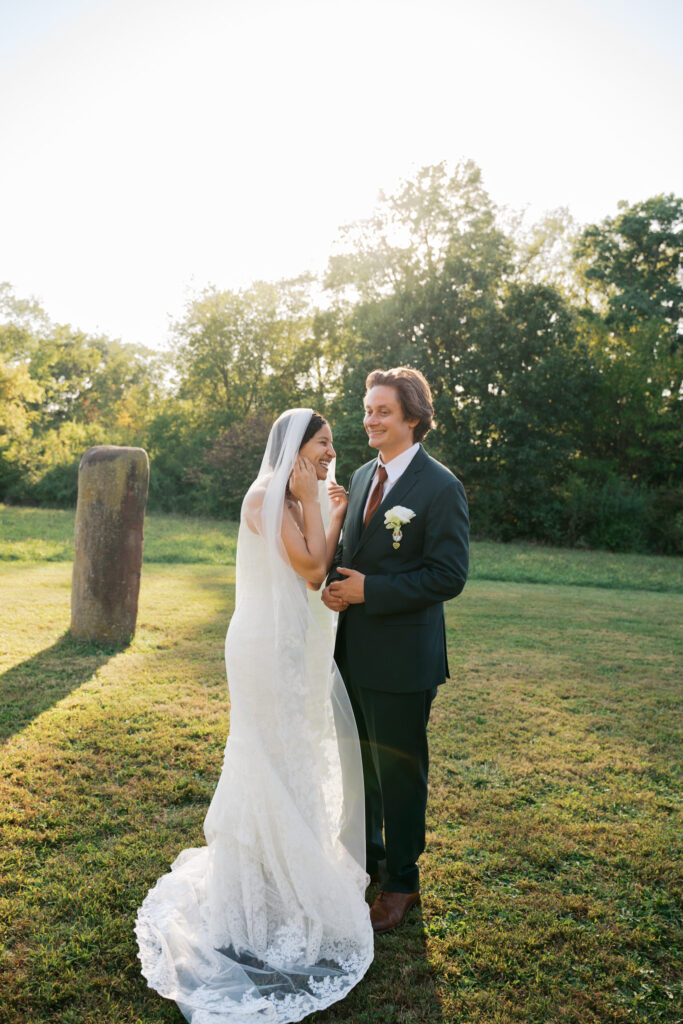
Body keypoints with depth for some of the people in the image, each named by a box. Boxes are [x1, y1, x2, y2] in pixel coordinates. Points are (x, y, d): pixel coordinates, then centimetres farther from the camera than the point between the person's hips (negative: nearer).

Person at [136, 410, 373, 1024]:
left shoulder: (297, 502, 10)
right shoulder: (266, 497, -16)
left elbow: (318, 575, 6)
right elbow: (309, 565, -21)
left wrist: (338, 518, 1)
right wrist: (310, 501, -14)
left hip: (297, 642, 9)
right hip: (267, 644, -9)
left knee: (300, 751, 19)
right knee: (272, 757, 5)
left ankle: (293, 866, 40)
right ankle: (258, 885, 26)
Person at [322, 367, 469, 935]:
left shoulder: (441, 487, -15)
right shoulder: (363, 475, 8)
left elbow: (449, 575, -20)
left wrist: (368, 590, -21)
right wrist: (337, 581, -5)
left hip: (402, 658, -7)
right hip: (354, 649, 7)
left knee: (400, 770, 10)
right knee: (359, 762, 23)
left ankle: (401, 882, 32)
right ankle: (366, 855, 46)